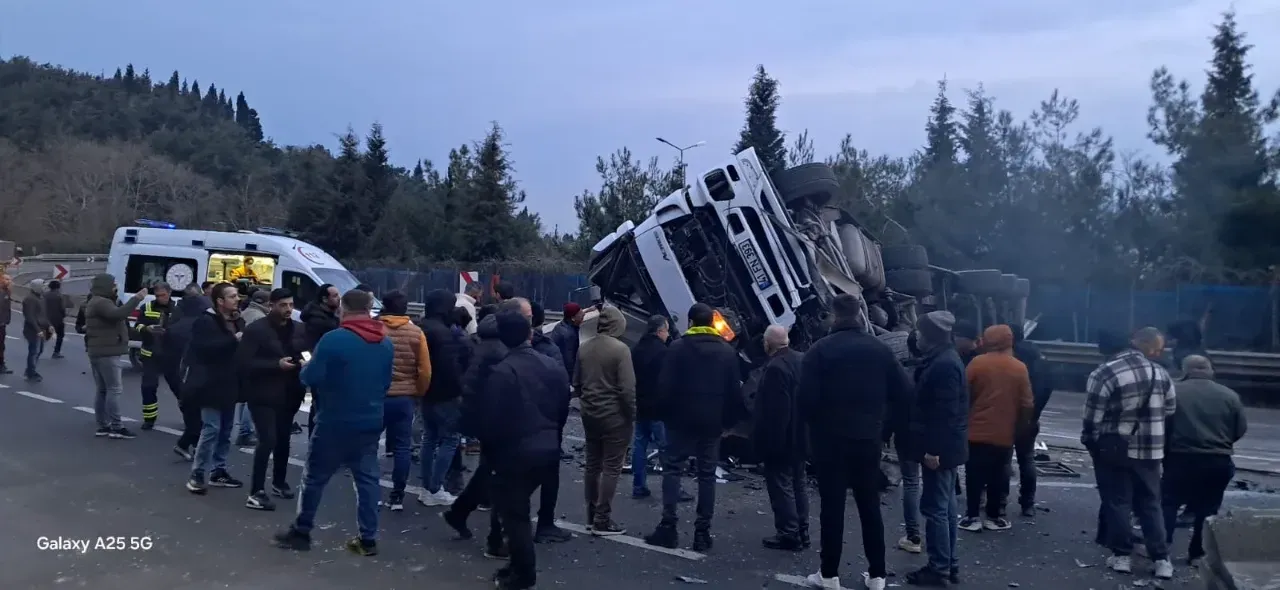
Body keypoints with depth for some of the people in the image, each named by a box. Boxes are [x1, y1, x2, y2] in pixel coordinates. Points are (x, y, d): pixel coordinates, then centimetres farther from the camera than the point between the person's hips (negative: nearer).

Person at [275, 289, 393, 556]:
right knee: (367, 478, 9)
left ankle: (301, 531, 21)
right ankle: (368, 538, 10)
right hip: (371, 422, 5)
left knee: (315, 477, 10)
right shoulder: (386, 343, 4)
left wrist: (306, 365, 7)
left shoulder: (333, 339, -16)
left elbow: (310, 378, -14)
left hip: (335, 422, -5)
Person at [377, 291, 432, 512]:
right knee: (402, 448, 8)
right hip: (405, 397, 1)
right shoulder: (416, 333, -1)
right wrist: (418, 395, 12)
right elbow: (425, 371, -1)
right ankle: (397, 496, 8)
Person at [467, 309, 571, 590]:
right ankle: (521, 565, 28)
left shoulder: (501, 371, -19)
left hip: (516, 450, -7)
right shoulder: (552, 366, 4)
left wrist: (489, 444, 3)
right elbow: (563, 409, 13)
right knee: (518, 507, 21)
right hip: (547, 447, 7)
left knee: (513, 511, 7)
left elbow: (487, 417, -16)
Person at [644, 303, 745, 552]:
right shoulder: (727, 351, 5)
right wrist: (729, 419, 11)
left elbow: (665, 387, -9)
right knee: (707, 474, 7)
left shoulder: (678, 348, -6)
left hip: (682, 419, -3)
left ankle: (668, 526, -2)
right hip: (712, 421, 3)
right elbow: (735, 390, 4)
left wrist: (663, 414, 2)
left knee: (672, 469, 5)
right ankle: (702, 531, 6)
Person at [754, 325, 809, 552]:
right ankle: (801, 532, 24)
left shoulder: (775, 368, -23)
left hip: (780, 439, -9)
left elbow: (774, 410, -25)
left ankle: (788, 534, 2)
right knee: (798, 483, 16)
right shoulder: (803, 360, 5)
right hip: (799, 437, 9)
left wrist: (767, 440, -19)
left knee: (781, 485, -1)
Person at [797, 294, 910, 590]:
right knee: (870, 505, 12)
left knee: (832, 505, 3)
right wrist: (889, 425, 12)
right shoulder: (881, 349, 4)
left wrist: (815, 423, 4)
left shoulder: (820, 350, -10)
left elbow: (806, 396, -15)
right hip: (869, 438, 4)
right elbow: (902, 394, 2)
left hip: (831, 438, -3)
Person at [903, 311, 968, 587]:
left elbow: (945, 412, -24)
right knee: (945, 506, 15)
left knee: (934, 507, -3)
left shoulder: (943, 365, -20)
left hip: (938, 449, -11)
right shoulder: (944, 359, 13)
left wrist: (933, 449, -23)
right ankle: (950, 564, 23)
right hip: (944, 447, 11)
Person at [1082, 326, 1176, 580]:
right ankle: (1161, 559, 13)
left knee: (1117, 502, 7)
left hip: (1112, 449, -3)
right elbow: (1170, 411, 8)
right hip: (1149, 449, 4)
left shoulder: (1105, 372, -16)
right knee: (1151, 503, 13)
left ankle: (1121, 555, 12)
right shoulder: (1161, 374, -1)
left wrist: (1089, 440, 1)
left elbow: (1092, 415, -14)